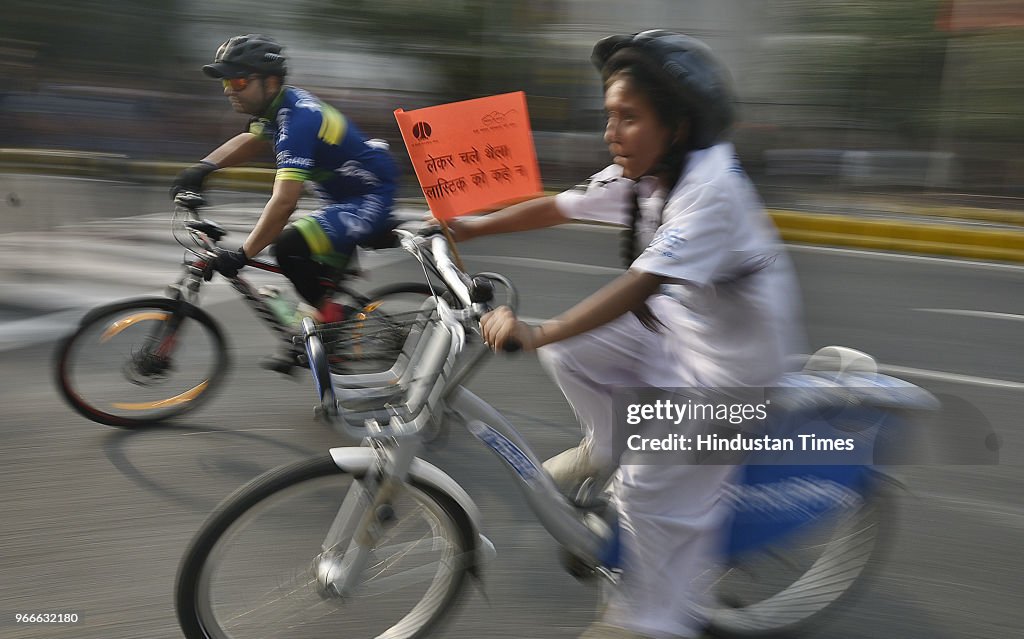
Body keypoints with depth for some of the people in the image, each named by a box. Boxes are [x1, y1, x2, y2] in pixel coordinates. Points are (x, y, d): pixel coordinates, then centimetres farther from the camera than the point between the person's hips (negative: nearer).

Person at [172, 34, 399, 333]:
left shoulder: (296, 120, -25)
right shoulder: (282, 104, 5)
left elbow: (284, 202, -32)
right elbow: (250, 140, 25)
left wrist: (241, 255, -30)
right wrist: (204, 166, 10)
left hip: (371, 202, -10)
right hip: (347, 197, 10)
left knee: (289, 246, -23)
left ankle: (332, 319, -5)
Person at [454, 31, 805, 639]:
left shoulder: (711, 188, -29)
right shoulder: (641, 174, -3)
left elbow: (642, 283, -39)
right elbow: (559, 207, 3)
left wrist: (536, 333, -45)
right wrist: (471, 226, -1)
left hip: (731, 358, -8)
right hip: (676, 327, 8)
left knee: (654, 489, -6)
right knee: (568, 348, -2)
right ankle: (606, 447, 22)